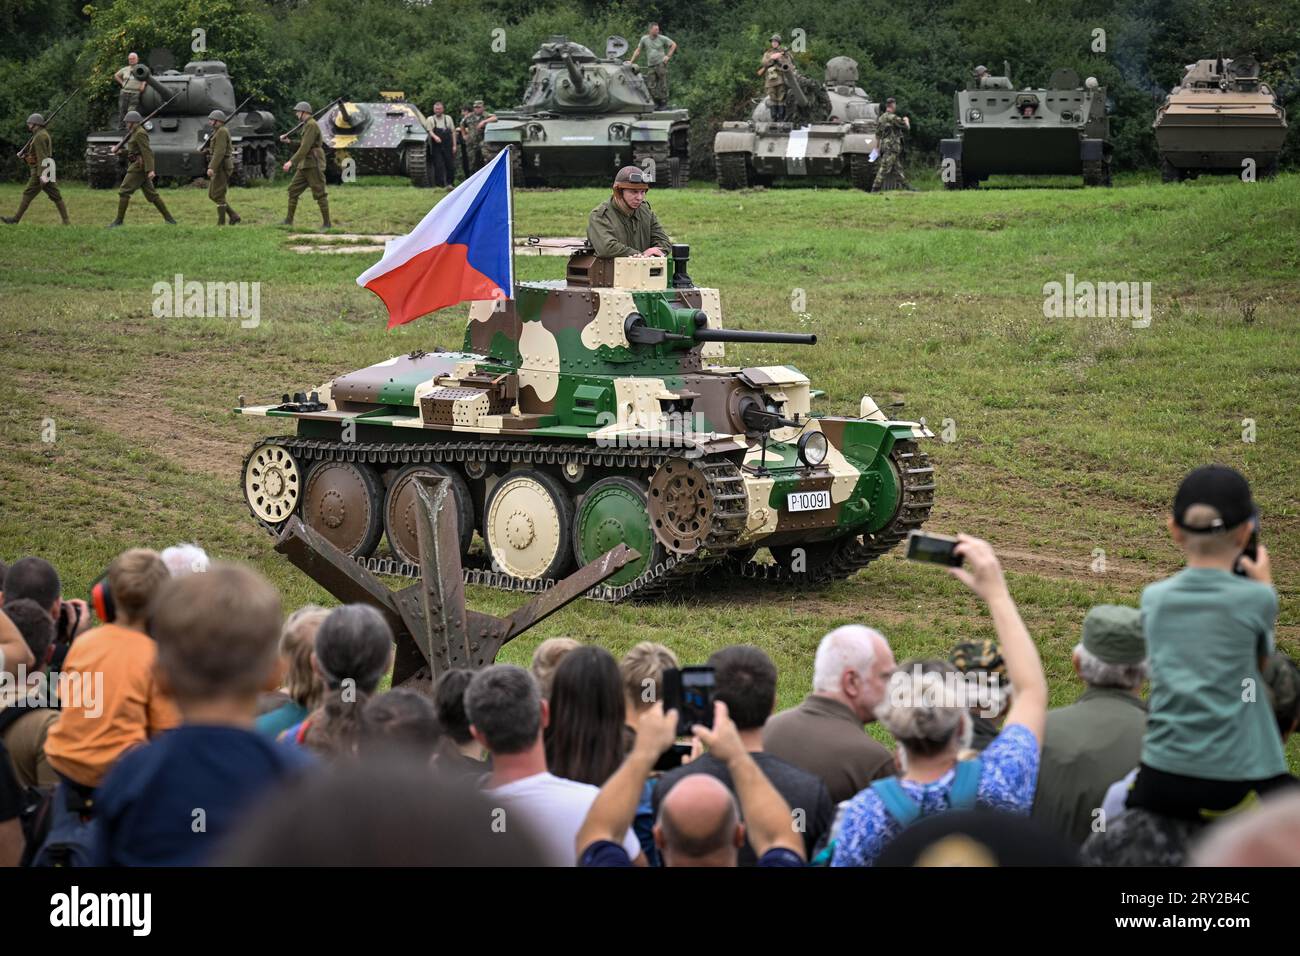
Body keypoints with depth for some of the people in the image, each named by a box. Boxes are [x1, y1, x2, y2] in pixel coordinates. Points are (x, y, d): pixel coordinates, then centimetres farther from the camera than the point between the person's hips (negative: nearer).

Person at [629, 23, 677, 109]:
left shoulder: (662, 38, -1)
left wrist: (668, 56, 0)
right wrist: (631, 61, 9)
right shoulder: (644, 39, 5)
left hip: (661, 64, -3)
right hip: (650, 66, 3)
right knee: (651, 86, 0)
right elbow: (638, 51, 14)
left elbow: (673, 45, 8)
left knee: (662, 85, -3)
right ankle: (656, 103, 9)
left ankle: (663, 103, 4)